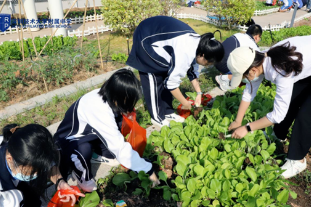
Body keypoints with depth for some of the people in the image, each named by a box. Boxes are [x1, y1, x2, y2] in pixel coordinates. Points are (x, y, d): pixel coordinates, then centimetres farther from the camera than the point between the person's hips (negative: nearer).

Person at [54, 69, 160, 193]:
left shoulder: (105, 95, -15)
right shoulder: (100, 111, -39)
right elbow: (120, 148, -37)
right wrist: (148, 170, -30)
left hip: (86, 133, 7)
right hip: (68, 141, -7)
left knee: (117, 120, -12)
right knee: (83, 150, -39)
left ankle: (102, 155, 11)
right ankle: (82, 176, -4)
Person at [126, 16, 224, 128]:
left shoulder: (199, 43, -9)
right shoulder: (185, 54, -36)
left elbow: (193, 71, 4)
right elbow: (171, 83, -29)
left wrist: (199, 93, 2)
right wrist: (185, 103, -15)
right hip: (146, 39, -8)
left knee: (167, 76, 5)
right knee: (154, 80, -6)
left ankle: (167, 112, 16)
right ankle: (157, 117, 8)